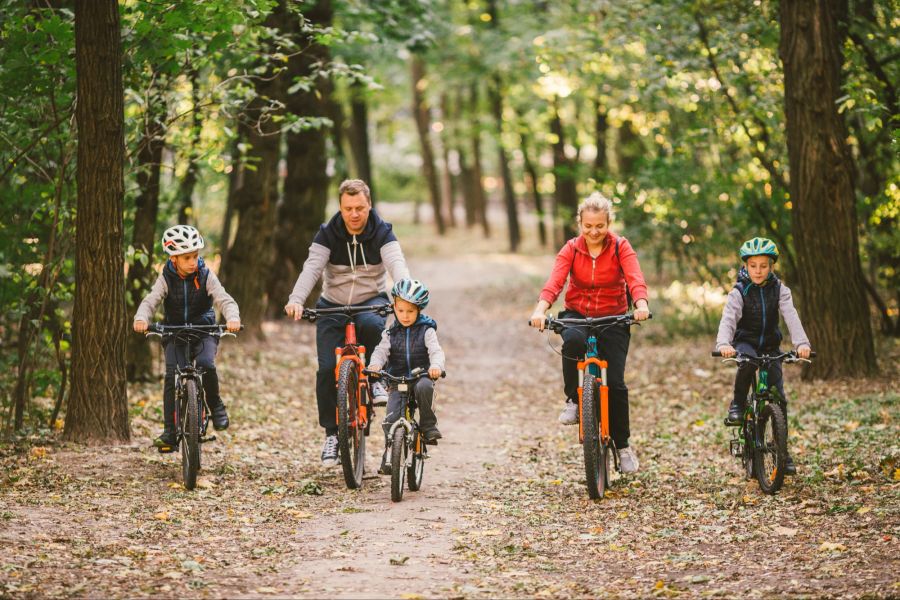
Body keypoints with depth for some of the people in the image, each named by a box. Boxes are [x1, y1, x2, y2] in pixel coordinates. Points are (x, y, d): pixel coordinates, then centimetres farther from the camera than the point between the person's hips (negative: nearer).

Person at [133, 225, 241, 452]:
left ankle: (216, 405, -4)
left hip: (203, 331, -1)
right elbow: (150, 301, -17)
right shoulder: (166, 279, -6)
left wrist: (233, 318, -39)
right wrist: (141, 318, -39)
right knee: (172, 376, -15)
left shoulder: (206, 276, -8)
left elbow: (224, 300, -17)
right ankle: (169, 432, -11)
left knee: (205, 363, -30)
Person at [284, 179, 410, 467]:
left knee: (371, 324, -37)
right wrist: (296, 300, -40)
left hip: (372, 301, -1)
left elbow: (397, 265, -24)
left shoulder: (382, 233, -9)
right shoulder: (327, 234, -8)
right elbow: (311, 268, -21)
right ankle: (332, 433, 2)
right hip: (333, 305, 1)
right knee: (328, 368, -13)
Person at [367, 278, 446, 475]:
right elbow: (381, 351, -4)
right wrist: (375, 365, -28)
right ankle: (389, 455, -2)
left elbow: (436, 351, -11)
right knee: (391, 418, -17)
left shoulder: (426, 330, 1)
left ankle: (428, 425, -18)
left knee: (424, 387, -38)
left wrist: (436, 365, -34)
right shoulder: (391, 333, 7)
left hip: (421, 376, -2)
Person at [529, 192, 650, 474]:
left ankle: (623, 446, 8)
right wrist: (540, 310, -39)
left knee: (615, 382, -11)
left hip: (613, 319, 0)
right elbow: (554, 282, -19)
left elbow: (635, 278, -22)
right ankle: (573, 400, -14)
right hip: (577, 315, 0)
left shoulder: (620, 247, -7)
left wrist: (641, 304, -44)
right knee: (573, 341, -37)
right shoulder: (571, 249, -5)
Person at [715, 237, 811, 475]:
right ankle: (738, 404, -15)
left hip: (770, 345, 2)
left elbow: (791, 316, -18)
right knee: (748, 361, -39)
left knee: (779, 397, -6)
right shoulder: (739, 292, -11)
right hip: (745, 342, -2)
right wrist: (724, 344, -44)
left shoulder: (779, 290, -6)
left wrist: (801, 343, -35)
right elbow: (728, 319, -24)